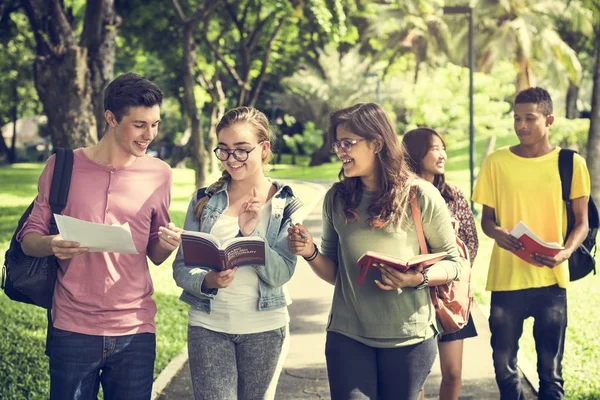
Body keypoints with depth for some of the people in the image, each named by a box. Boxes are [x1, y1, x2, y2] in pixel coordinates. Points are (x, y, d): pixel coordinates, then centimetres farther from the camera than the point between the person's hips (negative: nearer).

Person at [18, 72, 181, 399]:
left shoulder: (159, 174, 5)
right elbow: (28, 240, 4)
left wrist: (167, 244, -10)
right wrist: (50, 245, -19)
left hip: (135, 331, 2)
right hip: (72, 330, -1)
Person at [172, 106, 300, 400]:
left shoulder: (285, 204, -2)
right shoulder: (204, 201, 2)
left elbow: (281, 274, -11)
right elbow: (181, 268, -1)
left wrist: (250, 232, -24)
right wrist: (208, 280, -21)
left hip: (264, 328, 0)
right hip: (208, 326, 0)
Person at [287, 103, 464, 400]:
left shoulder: (421, 195, -7)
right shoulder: (336, 198, 3)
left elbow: (452, 262, 0)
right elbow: (334, 273, 10)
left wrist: (419, 278, -19)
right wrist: (310, 253, -10)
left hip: (408, 335, -2)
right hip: (348, 335, 2)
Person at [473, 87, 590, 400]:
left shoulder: (571, 163, -1)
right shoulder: (496, 162, 1)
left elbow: (582, 222, 3)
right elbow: (486, 218, 7)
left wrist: (566, 253, -16)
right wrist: (496, 232, -17)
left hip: (551, 280, -1)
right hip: (505, 278, 1)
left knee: (550, 368, 7)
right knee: (504, 364, 8)